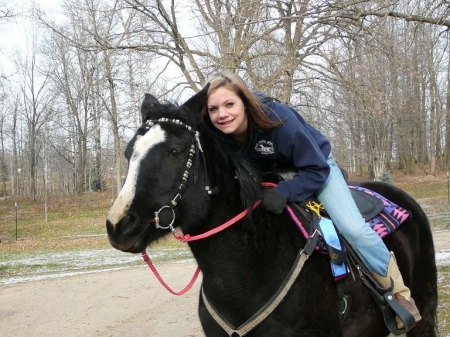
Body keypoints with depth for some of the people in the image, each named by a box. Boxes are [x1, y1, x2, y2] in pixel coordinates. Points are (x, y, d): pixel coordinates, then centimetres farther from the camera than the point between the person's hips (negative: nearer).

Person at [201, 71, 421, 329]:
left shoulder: (278, 118, -39)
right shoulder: (216, 136, -26)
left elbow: (316, 169, -31)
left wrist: (284, 193, -44)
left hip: (316, 166, -4)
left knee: (353, 228, -17)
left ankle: (400, 293, 5)